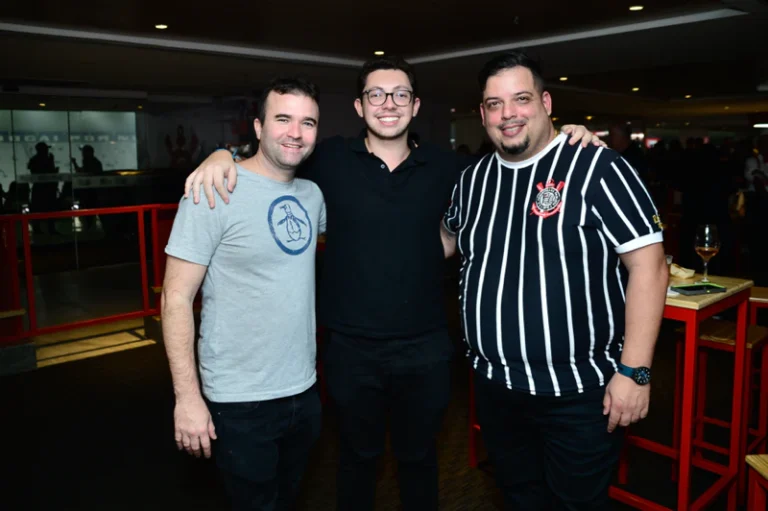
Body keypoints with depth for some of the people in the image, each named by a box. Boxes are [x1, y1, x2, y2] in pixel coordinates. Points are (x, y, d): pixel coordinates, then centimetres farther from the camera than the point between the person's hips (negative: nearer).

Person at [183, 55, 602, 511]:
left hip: (425, 347, 1)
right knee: (358, 455, 21)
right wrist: (223, 155, -13)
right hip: (351, 348, -1)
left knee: (419, 455, 22)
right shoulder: (330, 159, -5)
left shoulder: (446, 166, -1)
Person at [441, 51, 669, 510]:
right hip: (495, 387, 6)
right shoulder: (473, 180, 5)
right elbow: (451, 240, 23)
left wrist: (634, 371, -19)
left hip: (579, 391, -5)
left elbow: (648, 265, -15)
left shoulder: (597, 167, -12)